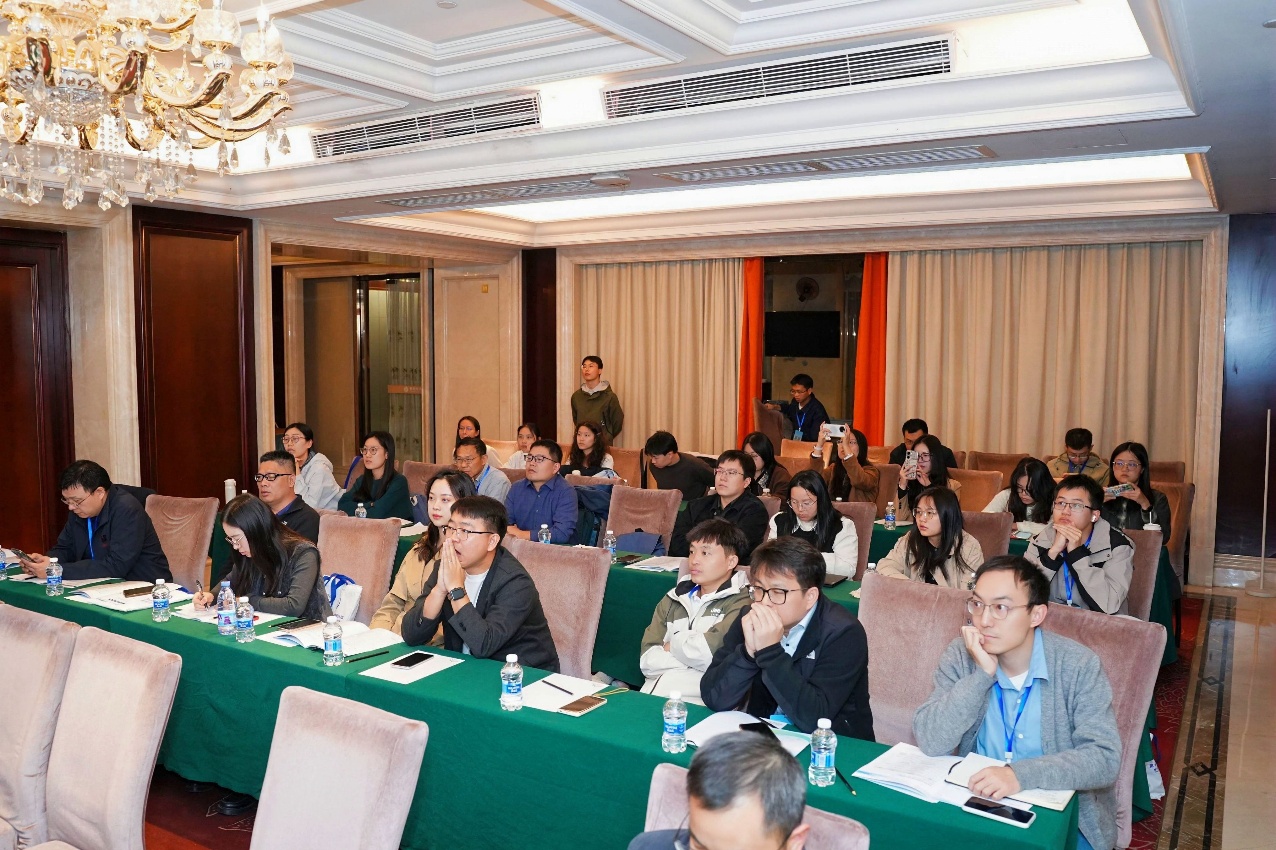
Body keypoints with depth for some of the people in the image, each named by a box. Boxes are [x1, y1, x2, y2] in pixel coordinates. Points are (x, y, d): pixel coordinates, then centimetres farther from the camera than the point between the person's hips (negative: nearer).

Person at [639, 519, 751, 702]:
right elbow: (647, 661, 7)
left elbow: (710, 652, -15)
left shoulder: (742, 603, 0)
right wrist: (687, 650, -7)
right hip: (648, 698, 4)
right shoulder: (673, 600, 17)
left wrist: (673, 644, 3)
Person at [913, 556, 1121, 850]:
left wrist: (1021, 775, -31)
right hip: (979, 802, 1)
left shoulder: (1079, 666, -11)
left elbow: (1105, 757, -18)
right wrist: (982, 674, -22)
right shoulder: (961, 655, -6)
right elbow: (929, 743, -14)